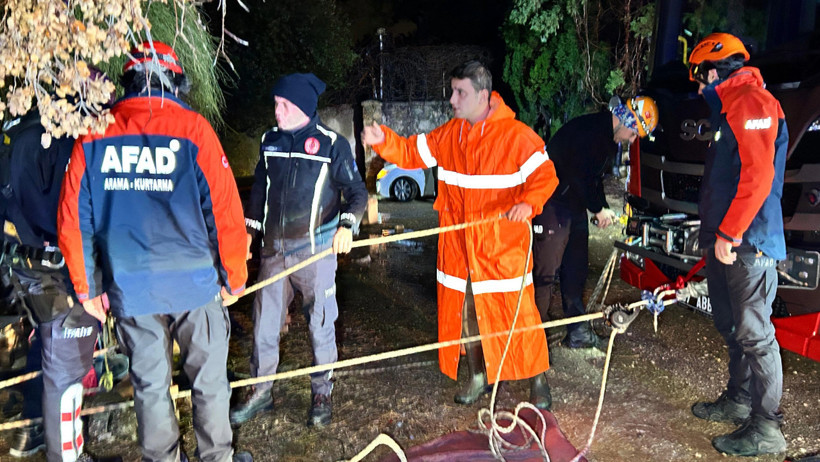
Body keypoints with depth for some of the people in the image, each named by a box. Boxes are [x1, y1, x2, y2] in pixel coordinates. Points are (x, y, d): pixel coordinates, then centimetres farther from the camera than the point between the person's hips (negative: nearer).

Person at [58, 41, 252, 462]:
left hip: (128, 286, 3)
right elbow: (224, 211, -11)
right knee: (209, 379, 13)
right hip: (194, 283, -3)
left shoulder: (93, 135, 1)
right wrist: (234, 277, 2)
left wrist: (86, 287, 13)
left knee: (149, 383, 17)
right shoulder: (193, 129, -9)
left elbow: (73, 219, 2)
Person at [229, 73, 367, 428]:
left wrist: (347, 225, -19)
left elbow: (356, 191, -3)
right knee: (264, 322, 9)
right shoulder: (270, 140, 8)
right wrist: (249, 229, 18)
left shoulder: (332, 144, -6)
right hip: (273, 249, 4)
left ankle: (322, 393, 23)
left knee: (321, 323, 6)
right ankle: (261, 392, 26)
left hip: (315, 249, -4)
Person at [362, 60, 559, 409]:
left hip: (503, 247, -5)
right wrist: (383, 140, -8)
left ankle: (538, 383, 23)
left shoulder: (516, 136, -11)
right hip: (458, 246, 6)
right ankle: (478, 377, 36)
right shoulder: (448, 135, 7)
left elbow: (545, 175, -10)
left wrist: (527, 203, -29)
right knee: (463, 313, 15)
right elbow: (412, 153, 9)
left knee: (518, 312, 2)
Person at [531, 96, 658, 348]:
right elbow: (579, 175, -23)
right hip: (553, 205, -10)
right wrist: (599, 209, -13)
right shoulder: (588, 130, -20)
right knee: (545, 272, -7)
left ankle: (578, 332, 23)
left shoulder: (609, 139, 12)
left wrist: (603, 207, 6)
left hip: (575, 208, 10)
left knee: (576, 271, 13)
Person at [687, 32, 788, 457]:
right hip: (725, 241, 10)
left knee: (754, 333, -5)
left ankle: (766, 429, 4)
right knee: (731, 328, 17)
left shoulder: (753, 102, -11)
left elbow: (758, 175, -22)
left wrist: (730, 233, -21)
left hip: (748, 244, -10)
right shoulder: (728, 107, 20)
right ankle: (738, 401, 31)